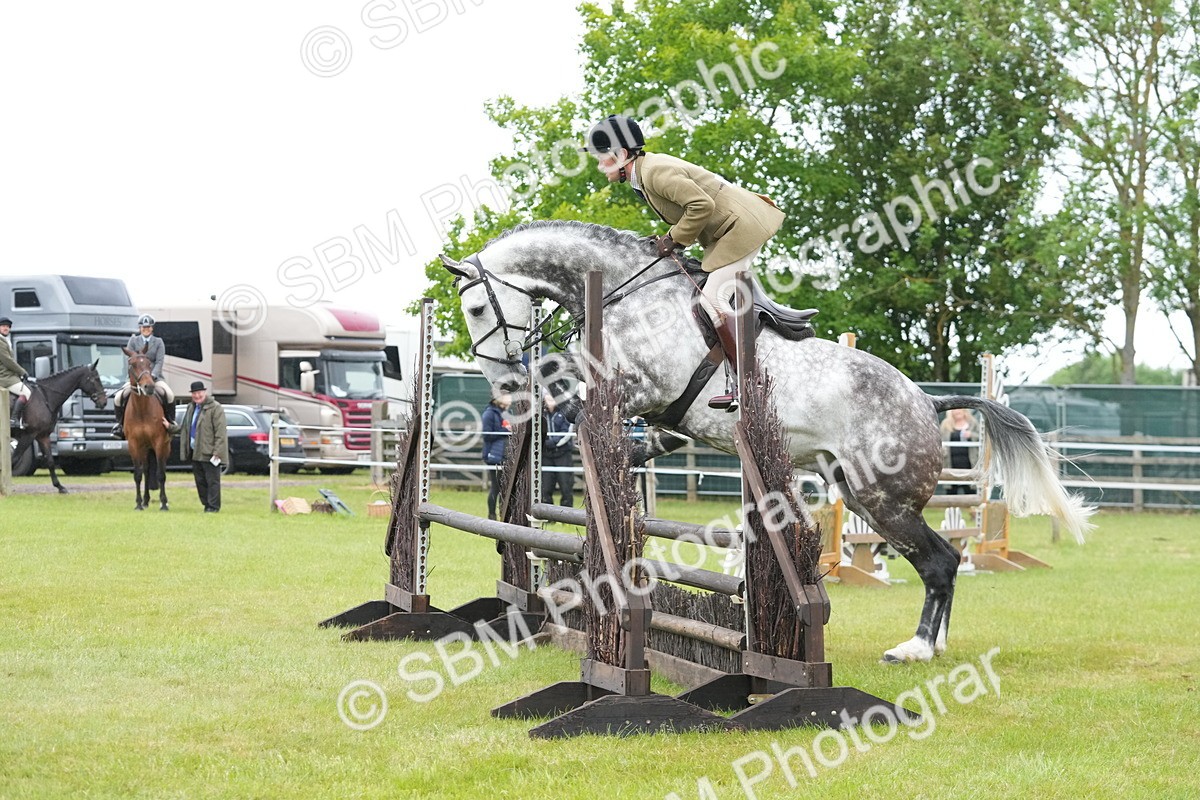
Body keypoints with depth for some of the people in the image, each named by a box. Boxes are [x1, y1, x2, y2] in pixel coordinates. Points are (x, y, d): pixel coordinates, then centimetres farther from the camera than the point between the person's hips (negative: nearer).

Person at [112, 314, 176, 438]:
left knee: (169, 395, -29)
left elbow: (159, 362, -4)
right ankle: (120, 423, 1)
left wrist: (152, 376, -20)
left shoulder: (158, 342, 7)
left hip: (154, 377, 0)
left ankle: (170, 421, -9)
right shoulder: (133, 341, 7)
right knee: (118, 397, -21)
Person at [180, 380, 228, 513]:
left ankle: (213, 506, 1)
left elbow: (220, 432, -15)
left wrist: (217, 452, -19)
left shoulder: (215, 408, -10)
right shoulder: (190, 408, 15)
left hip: (209, 452, -8)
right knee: (200, 481, 11)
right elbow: (185, 429, 23)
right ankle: (206, 505, 20)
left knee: (212, 481, -3)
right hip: (195, 452, 8)